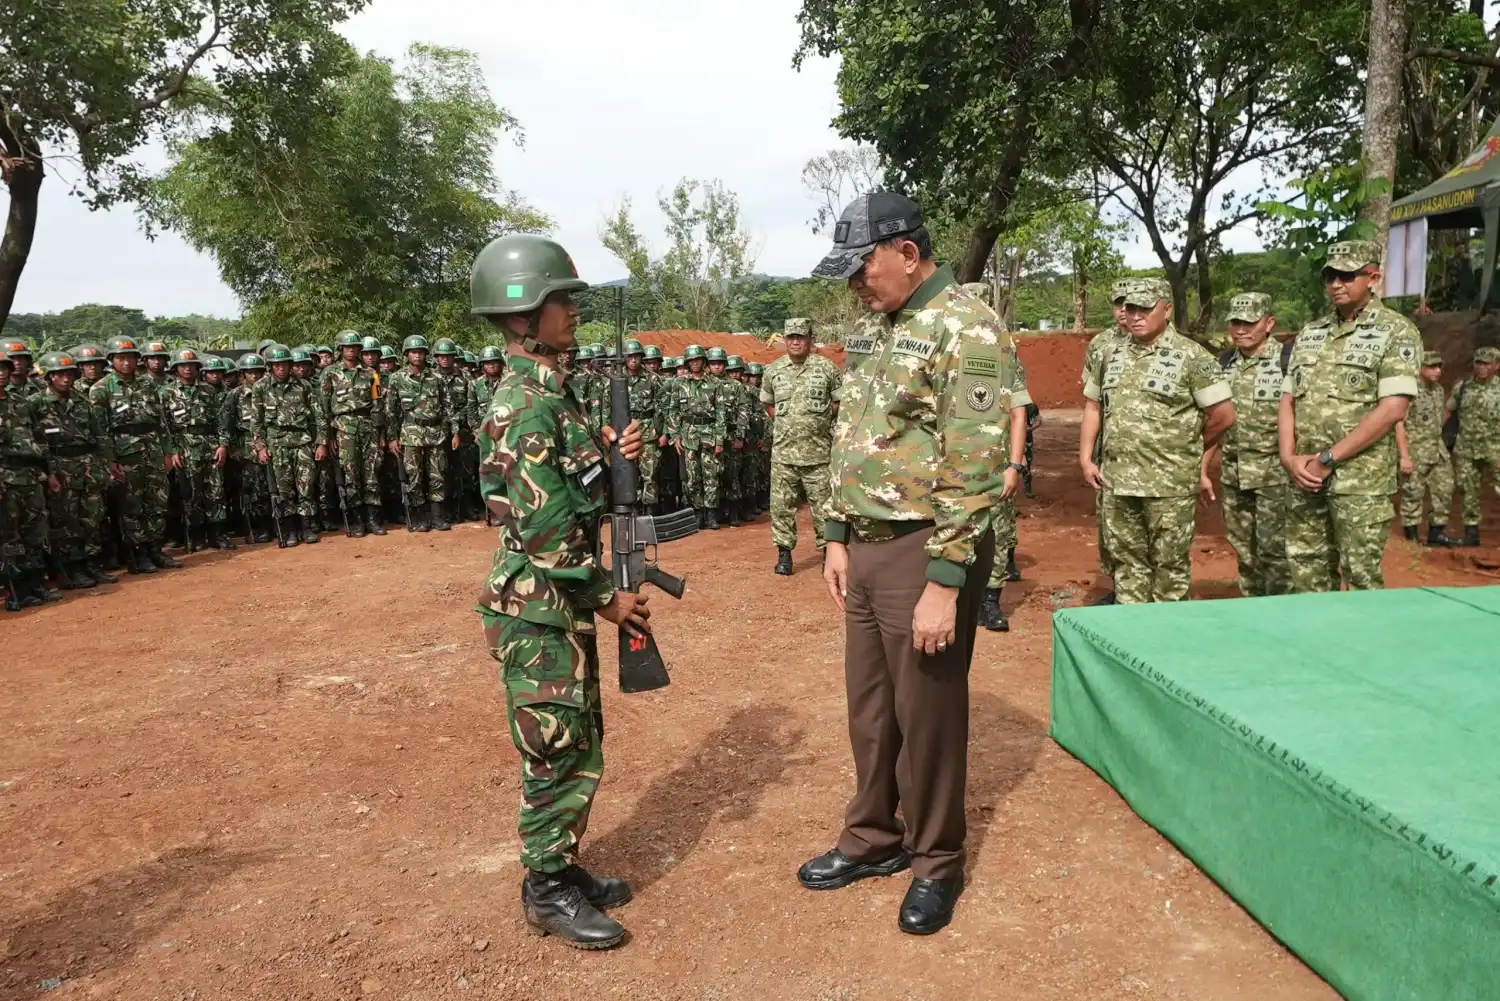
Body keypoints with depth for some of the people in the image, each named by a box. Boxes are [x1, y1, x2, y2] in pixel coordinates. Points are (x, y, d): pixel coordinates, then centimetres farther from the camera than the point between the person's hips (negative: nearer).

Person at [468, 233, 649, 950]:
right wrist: (607, 597, -13)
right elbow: (547, 528, -22)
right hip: (536, 610, -9)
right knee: (558, 754, 4)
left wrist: (611, 457, -1)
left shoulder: (549, 393, 11)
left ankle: (564, 866, 34)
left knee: (580, 745, 18)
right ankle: (547, 892, 21)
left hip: (562, 605, 9)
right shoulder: (526, 407, -20)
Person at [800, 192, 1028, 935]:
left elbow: (975, 471, -20)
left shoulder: (968, 332, -15)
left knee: (927, 714, 6)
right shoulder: (869, 329, 11)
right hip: (864, 547, 8)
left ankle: (937, 863, 25)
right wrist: (837, 537, 13)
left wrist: (944, 583, -21)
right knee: (869, 705, 17)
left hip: (925, 551, -8)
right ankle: (873, 840, 35)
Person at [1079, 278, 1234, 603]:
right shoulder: (1111, 355, 11)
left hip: (1170, 484, -5)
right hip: (1117, 482, 5)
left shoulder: (1191, 357, -6)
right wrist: (1086, 458, 8)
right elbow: (1093, 407, 17)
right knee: (1127, 561, 12)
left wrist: (1189, 449, 7)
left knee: (1170, 564, 4)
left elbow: (1223, 415, -5)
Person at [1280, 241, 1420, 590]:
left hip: (1361, 482, -5)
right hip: (1305, 479, 5)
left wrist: (1328, 459, -15)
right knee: (1307, 573, 9)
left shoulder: (1396, 332, -3)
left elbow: (1393, 408, -13)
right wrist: (1289, 458, -3)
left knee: (1362, 576, 0)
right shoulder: (1309, 334, 13)